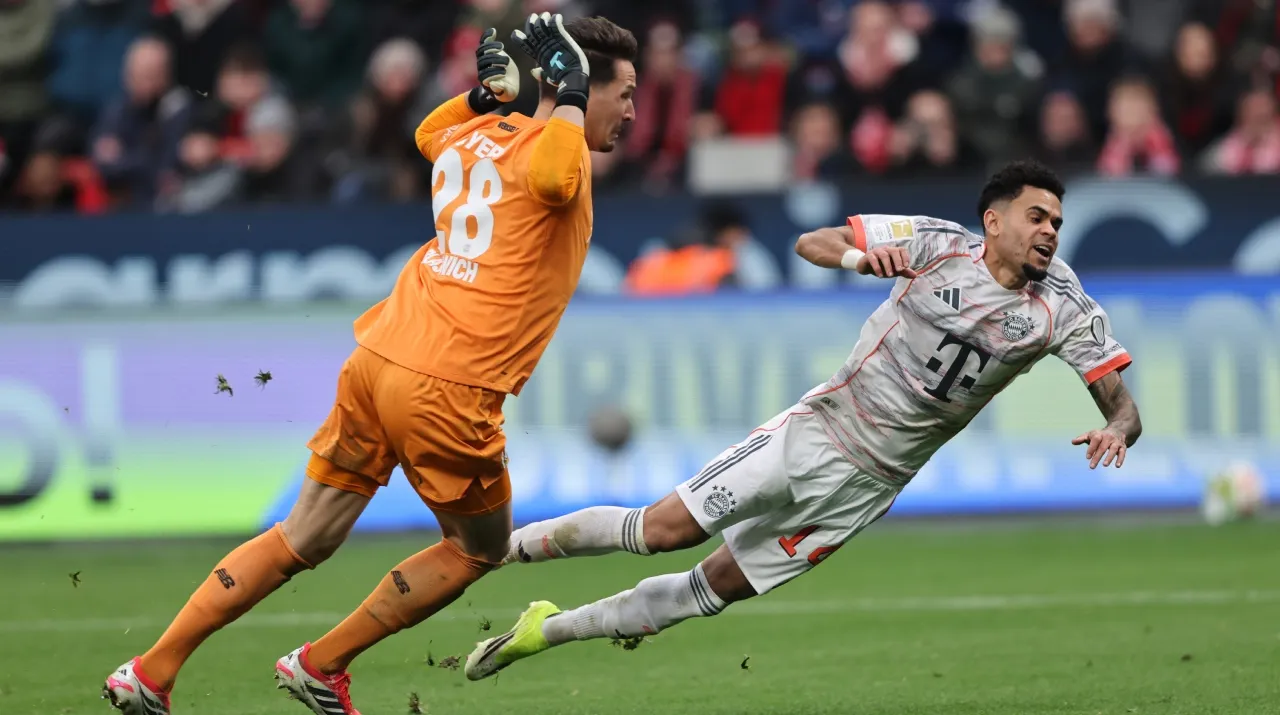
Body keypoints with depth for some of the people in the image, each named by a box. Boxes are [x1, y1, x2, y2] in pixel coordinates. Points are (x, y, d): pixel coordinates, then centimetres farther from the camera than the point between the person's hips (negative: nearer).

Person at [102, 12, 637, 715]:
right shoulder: (552, 150, -7)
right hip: (447, 392, -7)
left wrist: (489, 89, 29)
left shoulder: (470, 135, 16)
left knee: (304, 540, 16)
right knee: (480, 548, 19)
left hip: (374, 363, 7)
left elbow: (430, 133, 41)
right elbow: (551, 177, -33)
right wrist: (570, 89, -18)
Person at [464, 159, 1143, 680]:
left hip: (868, 482, 2)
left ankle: (548, 629, 17)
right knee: (662, 529, -12)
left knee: (717, 587, 3)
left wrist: (1116, 430, -32)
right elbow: (809, 242, -7)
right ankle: (500, 545, 7)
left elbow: (1122, 405, -8)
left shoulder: (1062, 308, -8)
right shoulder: (939, 244, -11)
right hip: (818, 427, -2)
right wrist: (861, 255, -30)